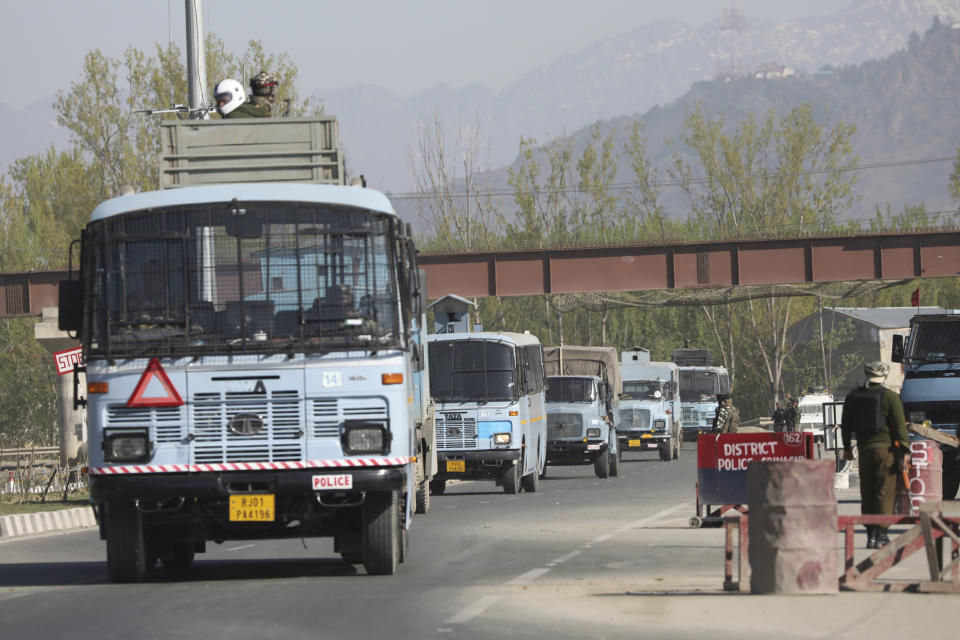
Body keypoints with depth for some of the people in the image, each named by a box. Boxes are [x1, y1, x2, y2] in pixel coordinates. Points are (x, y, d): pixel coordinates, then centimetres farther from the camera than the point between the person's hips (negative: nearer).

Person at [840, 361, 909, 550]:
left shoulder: (853, 396, 8)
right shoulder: (890, 397, -7)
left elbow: (845, 425, 14)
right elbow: (900, 426, -9)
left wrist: (847, 447, 24)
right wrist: (905, 450, -4)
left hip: (864, 449, 4)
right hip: (886, 449, -4)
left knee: (867, 494, 10)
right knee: (885, 493, -2)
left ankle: (871, 535, 11)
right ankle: (881, 535, -6)